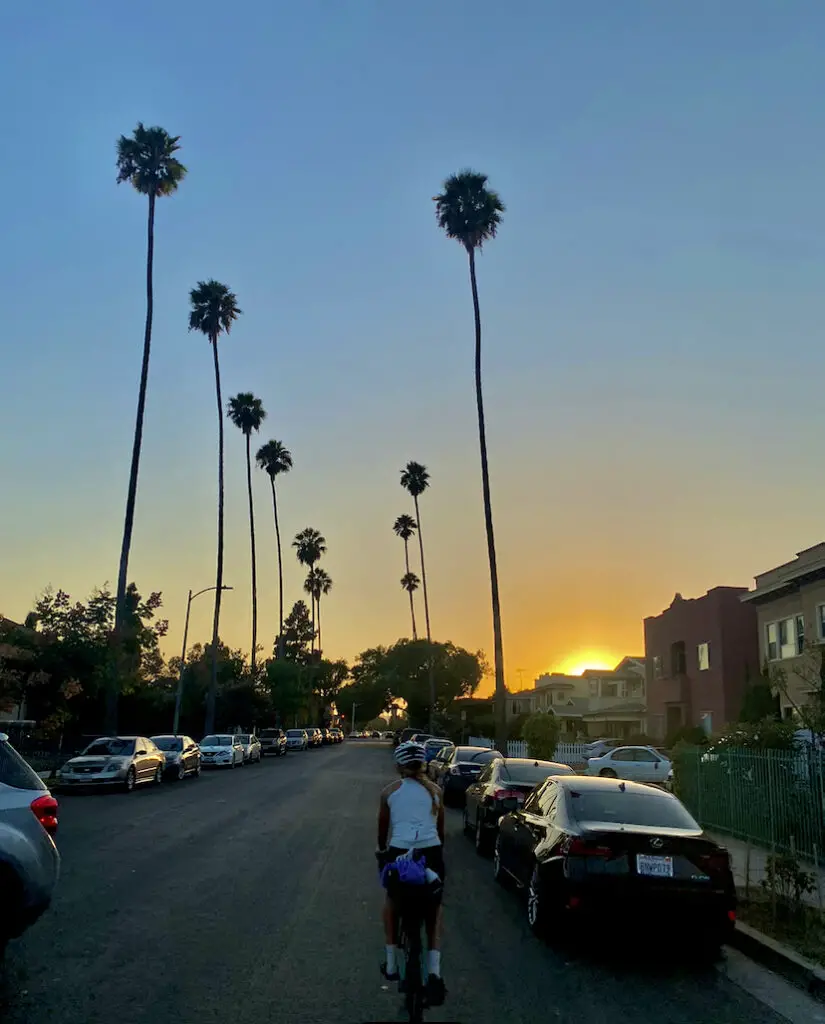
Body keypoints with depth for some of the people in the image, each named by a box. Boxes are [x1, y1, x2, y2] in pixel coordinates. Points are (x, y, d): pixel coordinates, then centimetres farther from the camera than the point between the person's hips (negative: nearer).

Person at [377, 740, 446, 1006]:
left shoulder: (390, 791, 9)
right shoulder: (435, 790, 13)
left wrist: (382, 850, 37)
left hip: (399, 853, -1)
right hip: (431, 853, 1)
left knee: (391, 900, 27)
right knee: (434, 910, 18)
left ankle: (391, 964, 26)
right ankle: (434, 971, 1)